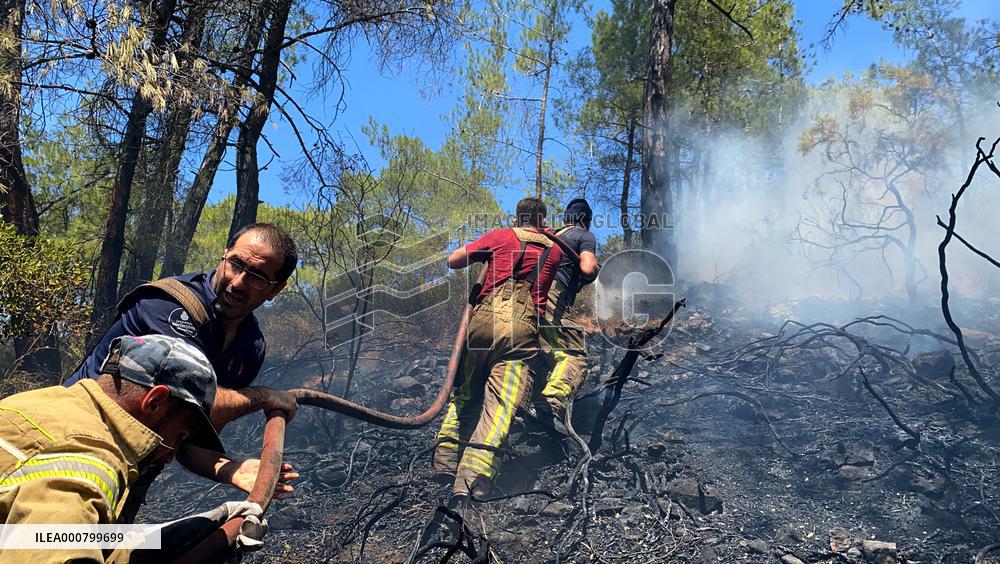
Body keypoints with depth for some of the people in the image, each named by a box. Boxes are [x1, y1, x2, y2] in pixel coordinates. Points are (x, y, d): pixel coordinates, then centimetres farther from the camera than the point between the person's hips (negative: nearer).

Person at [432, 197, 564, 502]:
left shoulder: (501, 236, 15)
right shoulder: (555, 250, 20)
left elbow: (452, 261, 17)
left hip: (484, 318, 1)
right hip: (523, 328, -1)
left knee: (465, 394, 19)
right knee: (500, 404, -10)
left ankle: (445, 462, 15)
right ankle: (470, 480, -23)